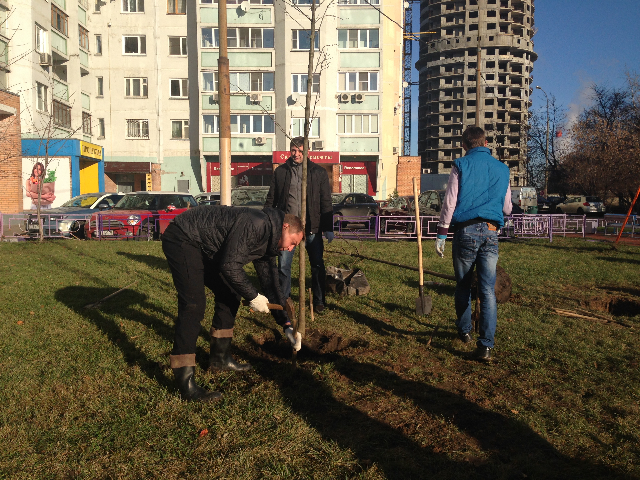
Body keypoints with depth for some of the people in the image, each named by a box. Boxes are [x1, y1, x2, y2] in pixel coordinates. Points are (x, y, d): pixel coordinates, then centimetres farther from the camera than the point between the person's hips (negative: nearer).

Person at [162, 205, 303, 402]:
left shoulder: (268, 242, 7)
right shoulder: (257, 224, -24)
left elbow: (270, 284, 13)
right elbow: (230, 265, -27)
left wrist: (286, 324, 10)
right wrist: (253, 296, -17)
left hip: (205, 249, 11)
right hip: (182, 239, -11)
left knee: (229, 296, 10)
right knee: (193, 304, -19)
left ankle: (219, 357, 22)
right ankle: (185, 382, -18)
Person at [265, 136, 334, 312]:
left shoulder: (319, 172, 4)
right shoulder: (280, 171, 6)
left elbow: (326, 203, 4)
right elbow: (271, 200, 10)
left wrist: (328, 229, 0)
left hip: (312, 227, 0)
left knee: (318, 265, 5)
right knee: (283, 266, 4)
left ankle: (318, 301, 19)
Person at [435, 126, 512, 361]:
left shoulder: (461, 165, 1)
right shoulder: (502, 168, 12)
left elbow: (449, 203, -5)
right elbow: (507, 208, 17)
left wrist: (441, 234, -2)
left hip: (465, 231, -2)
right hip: (491, 232, 2)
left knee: (463, 286, 14)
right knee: (488, 290, 0)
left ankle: (464, 331, 28)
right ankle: (486, 345, -5)